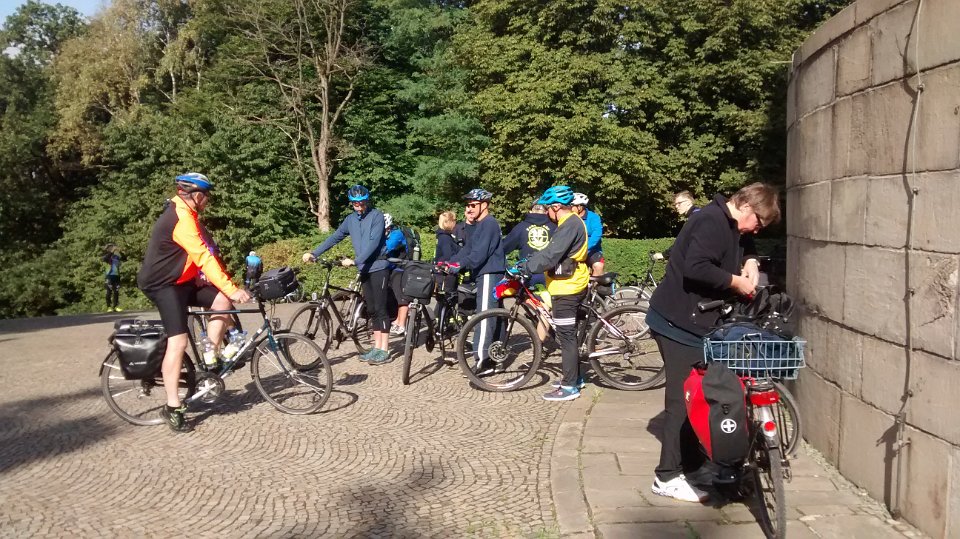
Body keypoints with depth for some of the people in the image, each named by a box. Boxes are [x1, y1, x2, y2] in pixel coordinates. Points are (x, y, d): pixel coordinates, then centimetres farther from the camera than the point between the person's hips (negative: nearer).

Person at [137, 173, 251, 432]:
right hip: (162, 284, -10)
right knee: (178, 342, -15)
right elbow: (204, 257, -28)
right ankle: (172, 408, -9)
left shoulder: (185, 215, 13)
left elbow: (205, 254, 14)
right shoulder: (182, 219, -20)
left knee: (221, 300, -6)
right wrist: (232, 289, -30)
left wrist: (227, 288, 12)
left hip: (180, 281, 10)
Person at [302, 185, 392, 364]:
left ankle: (384, 350, -3)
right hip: (364, 269, 6)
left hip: (378, 267, -6)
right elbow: (335, 238, 11)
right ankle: (377, 347, 15)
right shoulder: (351, 219, 9)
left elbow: (373, 242, -20)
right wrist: (314, 253, 2)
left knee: (380, 308, -6)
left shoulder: (376, 215, -10)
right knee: (372, 309, 9)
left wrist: (355, 261, -26)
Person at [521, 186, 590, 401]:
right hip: (572, 286, 11)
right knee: (569, 335, 18)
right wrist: (528, 261, 12)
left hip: (566, 289, -11)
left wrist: (525, 267, -19)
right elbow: (551, 251, 19)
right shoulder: (572, 222, 16)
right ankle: (575, 377, 28)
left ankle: (570, 386, -1)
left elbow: (550, 256, -25)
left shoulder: (570, 225, -18)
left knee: (566, 337, -6)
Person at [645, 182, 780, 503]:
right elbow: (696, 268, -30)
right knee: (683, 399, -7)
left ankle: (693, 463, 28)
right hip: (678, 324, -11)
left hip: (697, 323, 11)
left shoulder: (730, 226, 14)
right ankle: (668, 477, 0)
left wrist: (750, 262, 7)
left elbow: (746, 247, 30)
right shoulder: (712, 222, -18)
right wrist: (736, 281, -19)